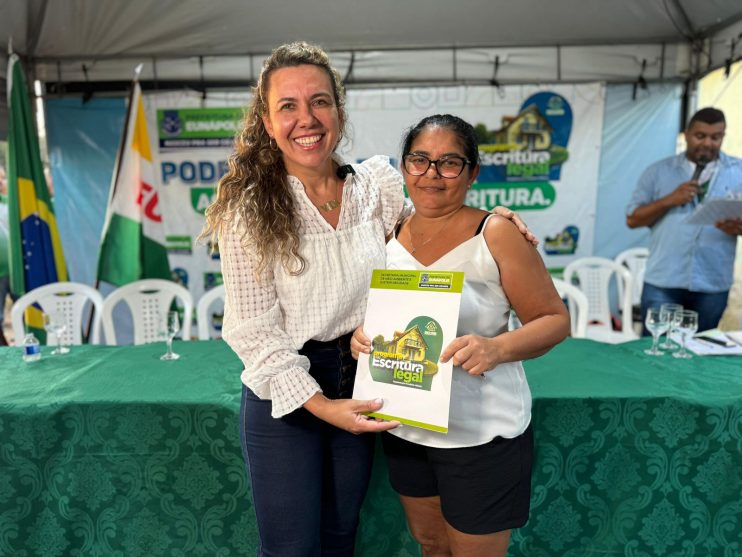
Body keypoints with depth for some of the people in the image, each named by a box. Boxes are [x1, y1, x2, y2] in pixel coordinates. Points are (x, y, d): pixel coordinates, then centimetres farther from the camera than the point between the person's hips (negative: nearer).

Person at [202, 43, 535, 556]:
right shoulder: (250, 209, -15)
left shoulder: (379, 186, -5)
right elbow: (254, 328, -14)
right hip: (283, 395, -3)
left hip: (361, 383, 4)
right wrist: (318, 404, -19)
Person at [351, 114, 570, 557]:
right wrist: (361, 335, -11)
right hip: (404, 426, 5)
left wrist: (495, 348, -29)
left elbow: (555, 319, -10)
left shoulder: (496, 234, -14)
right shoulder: (390, 237, 1)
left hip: (481, 434, -4)